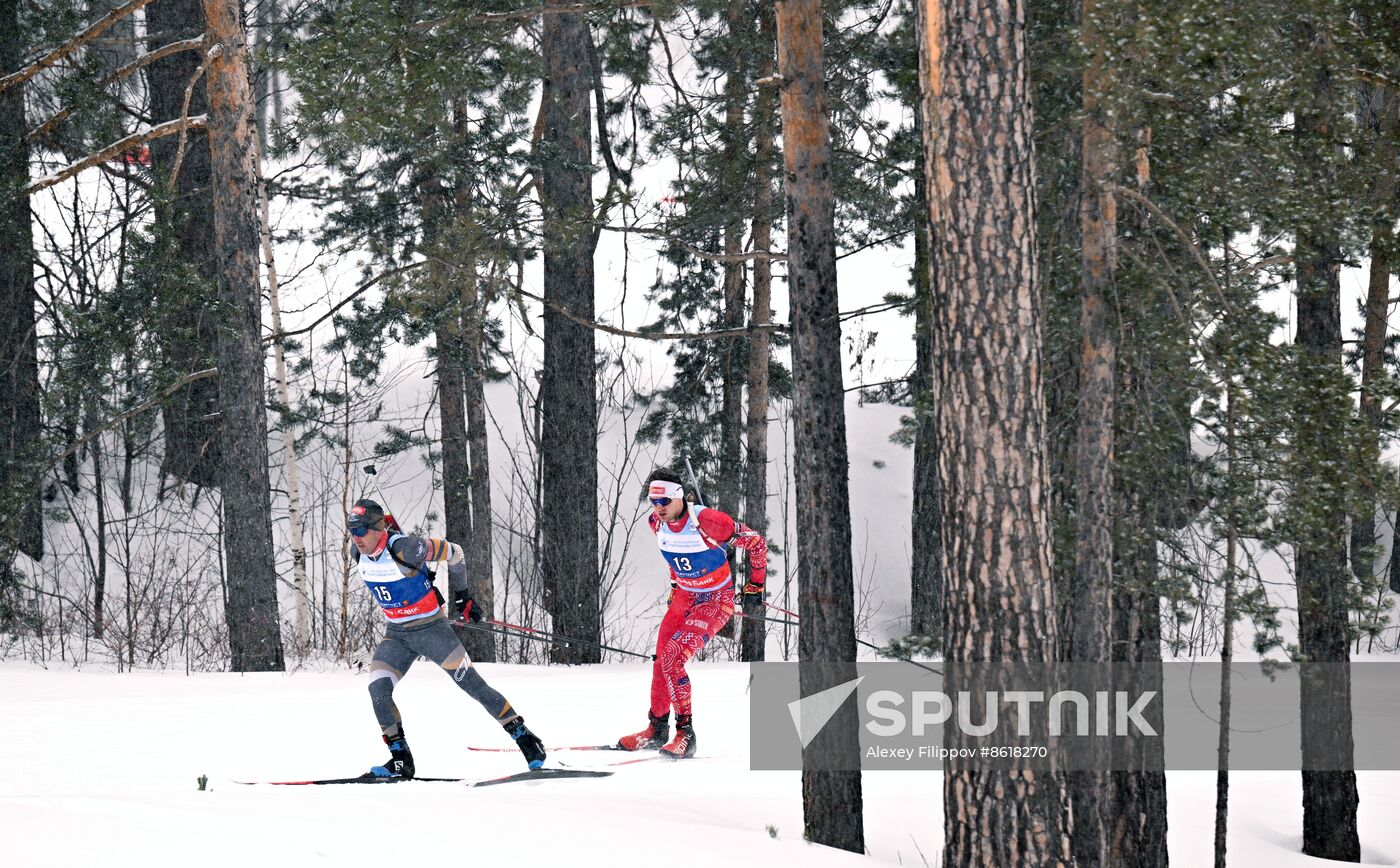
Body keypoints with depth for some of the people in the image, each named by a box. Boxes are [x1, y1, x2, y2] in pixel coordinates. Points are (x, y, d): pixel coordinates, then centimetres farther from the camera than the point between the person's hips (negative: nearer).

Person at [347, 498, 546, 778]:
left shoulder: (404, 549, -25)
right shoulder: (360, 556, -5)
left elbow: (453, 553, -12)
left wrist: (462, 594, -1)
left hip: (431, 629, -6)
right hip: (396, 634, 6)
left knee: (473, 685, -3)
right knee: (378, 690, -12)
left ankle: (523, 736, 10)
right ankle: (400, 760, -2)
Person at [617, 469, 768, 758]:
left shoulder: (706, 521, -29)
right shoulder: (656, 523, -8)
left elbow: (756, 542, -16)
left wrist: (756, 584, -7)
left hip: (716, 601, -7)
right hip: (683, 596, 7)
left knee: (672, 657, -21)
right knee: (662, 660, 7)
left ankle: (685, 734, -14)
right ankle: (657, 728, 27)